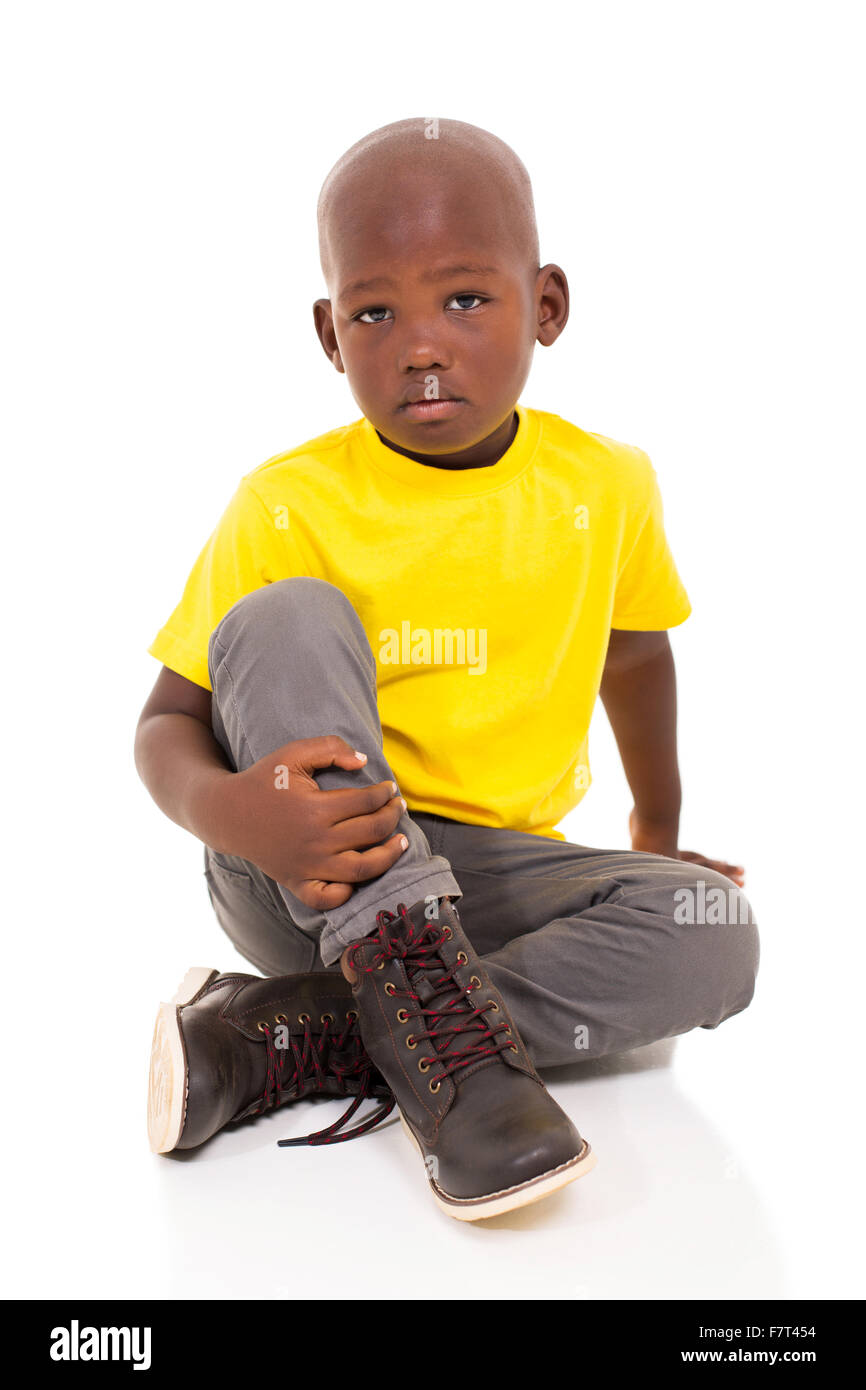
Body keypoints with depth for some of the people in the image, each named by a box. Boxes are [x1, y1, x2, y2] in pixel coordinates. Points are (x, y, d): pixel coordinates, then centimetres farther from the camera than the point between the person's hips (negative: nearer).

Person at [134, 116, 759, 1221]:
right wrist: (226, 809, -32)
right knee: (284, 619, -25)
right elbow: (167, 723, -8)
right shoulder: (282, 507, -10)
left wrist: (658, 830, 22)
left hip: (487, 877, 3)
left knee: (712, 936, -23)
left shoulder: (606, 486, -2)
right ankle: (431, 1027, -34)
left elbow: (634, 651, 17)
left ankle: (280, 1042, -24)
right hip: (307, 877, -2)